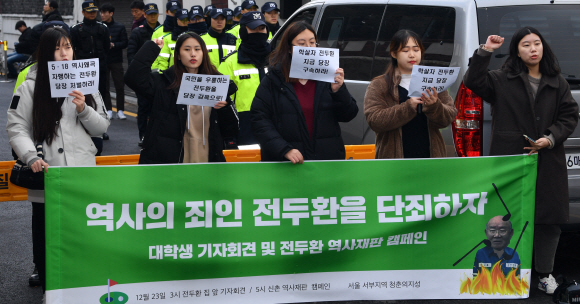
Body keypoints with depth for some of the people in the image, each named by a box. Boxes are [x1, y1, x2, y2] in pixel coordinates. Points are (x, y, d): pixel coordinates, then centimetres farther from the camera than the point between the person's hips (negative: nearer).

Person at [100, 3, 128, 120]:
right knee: (104, 86, 2)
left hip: (116, 61, 0)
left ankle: (120, 110, 5)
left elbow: (125, 43, 1)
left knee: (120, 86, -2)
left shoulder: (120, 27, 5)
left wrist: (113, 45, -14)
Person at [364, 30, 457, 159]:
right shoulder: (379, 85, 5)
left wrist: (434, 106, -17)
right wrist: (408, 107, -20)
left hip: (430, 156, 2)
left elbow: (450, 116, 4)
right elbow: (374, 120, -10)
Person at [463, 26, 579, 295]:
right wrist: (485, 51, -11)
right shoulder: (502, 80, 6)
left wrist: (550, 139, -6)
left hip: (548, 161, 2)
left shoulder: (557, 83, 11)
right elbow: (472, 82, -5)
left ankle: (544, 274, 18)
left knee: (549, 220, 5)